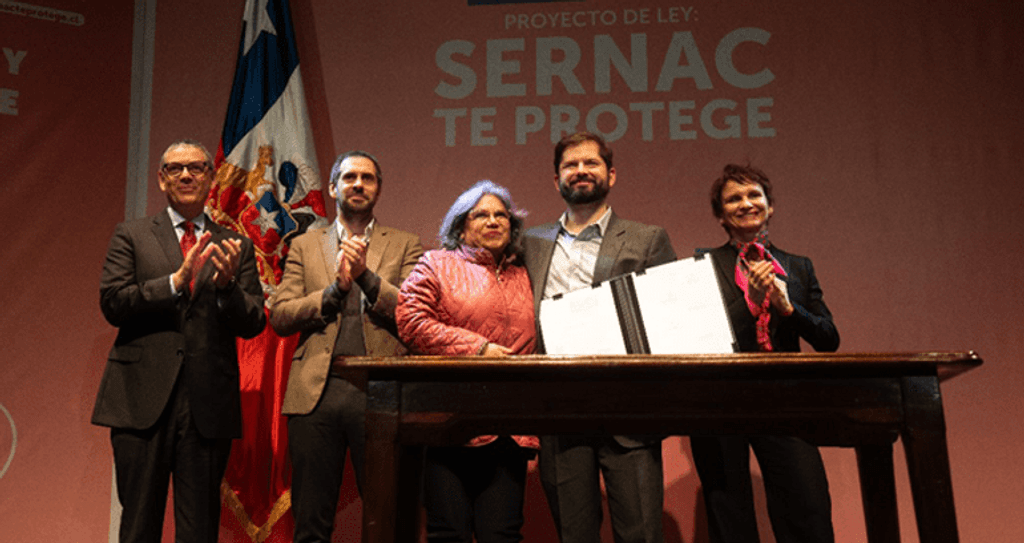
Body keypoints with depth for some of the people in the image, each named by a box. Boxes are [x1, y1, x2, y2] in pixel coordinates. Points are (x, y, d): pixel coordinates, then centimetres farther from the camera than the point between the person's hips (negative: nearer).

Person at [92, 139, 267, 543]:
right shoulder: (131, 236, 9)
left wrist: (227, 285, -15)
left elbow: (254, 324, 4)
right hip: (143, 401, -1)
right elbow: (112, 304, -3)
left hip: (209, 405, 1)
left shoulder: (236, 248, 12)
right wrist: (177, 279, -15)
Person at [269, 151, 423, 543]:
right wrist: (336, 288, -7)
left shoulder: (405, 245, 12)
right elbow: (279, 316, 5)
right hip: (316, 391, 1)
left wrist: (366, 275, -10)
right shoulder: (304, 246, 15)